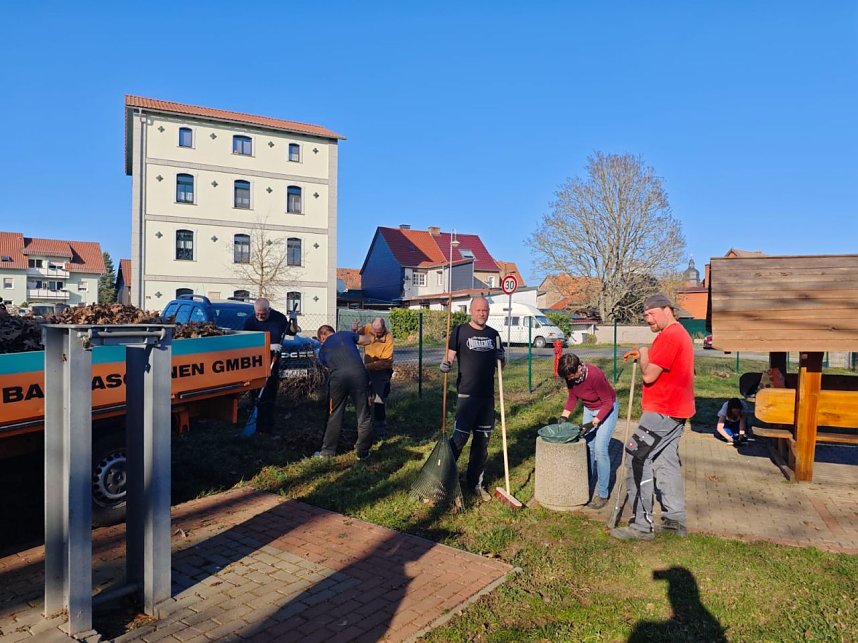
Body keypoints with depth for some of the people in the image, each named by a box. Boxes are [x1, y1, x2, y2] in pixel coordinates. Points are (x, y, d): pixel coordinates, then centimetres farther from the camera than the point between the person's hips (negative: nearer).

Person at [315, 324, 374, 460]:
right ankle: (362, 452, 18)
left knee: (335, 416, 17)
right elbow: (367, 340, 28)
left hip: (338, 378, 1)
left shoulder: (323, 350, 24)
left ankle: (327, 451, 26)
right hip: (358, 374, -1)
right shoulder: (346, 334, 21)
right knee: (363, 416, 11)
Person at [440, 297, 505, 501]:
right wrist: (445, 365, -27)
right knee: (460, 437, -6)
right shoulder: (460, 331, -2)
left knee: (482, 441, 11)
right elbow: (450, 355, -5)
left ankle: (475, 482, 24)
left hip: (487, 395, 5)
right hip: (467, 394, -5)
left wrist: (500, 358, -4)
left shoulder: (493, 334, 12)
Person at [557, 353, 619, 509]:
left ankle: (602, 495, -5)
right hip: (589, 408, 6)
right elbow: (572, 397, 0)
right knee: (588, 446, 9)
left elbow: (608, 402, -24)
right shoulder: (570, 376, -16)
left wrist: (594, 422, -28)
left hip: (607, 409, -6)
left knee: (600, 449, -12)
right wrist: (564, 416, -11)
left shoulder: (594, 375, -35)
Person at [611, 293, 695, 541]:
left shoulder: (669, 336, -18)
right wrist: (644, 355, 11)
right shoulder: (680, 333, 17)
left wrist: (643, 354, -4)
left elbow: (648, 376, -20)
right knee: (666, 462, 15)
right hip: (675, 410, 11)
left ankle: (641, 525, -4)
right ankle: (675, 520, 22)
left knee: (638, 459, -8)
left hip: (661, 413, -11)